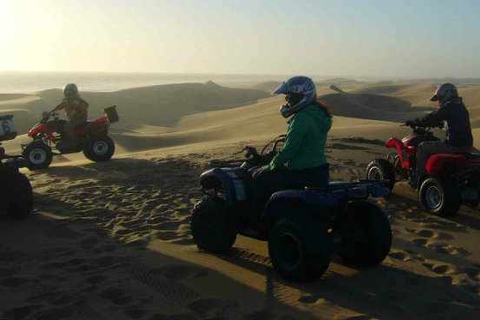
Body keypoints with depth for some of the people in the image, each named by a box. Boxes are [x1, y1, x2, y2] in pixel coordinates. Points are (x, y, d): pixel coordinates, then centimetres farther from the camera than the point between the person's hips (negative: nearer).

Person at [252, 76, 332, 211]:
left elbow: (289, 149, -21)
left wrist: (272, 166, -7)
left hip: (302, 173, -10)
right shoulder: (319, 113, 11)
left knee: (259, 177, -2)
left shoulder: (301, 119, -20)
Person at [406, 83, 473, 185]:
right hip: (467, 145, 10)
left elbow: (431, 118, -12)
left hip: (454, 145, -10)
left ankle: (418, 179, 1)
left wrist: (414, 123, 1)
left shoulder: (448, 107, -12)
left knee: (422, 147, -1)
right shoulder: (461, 107, 18)